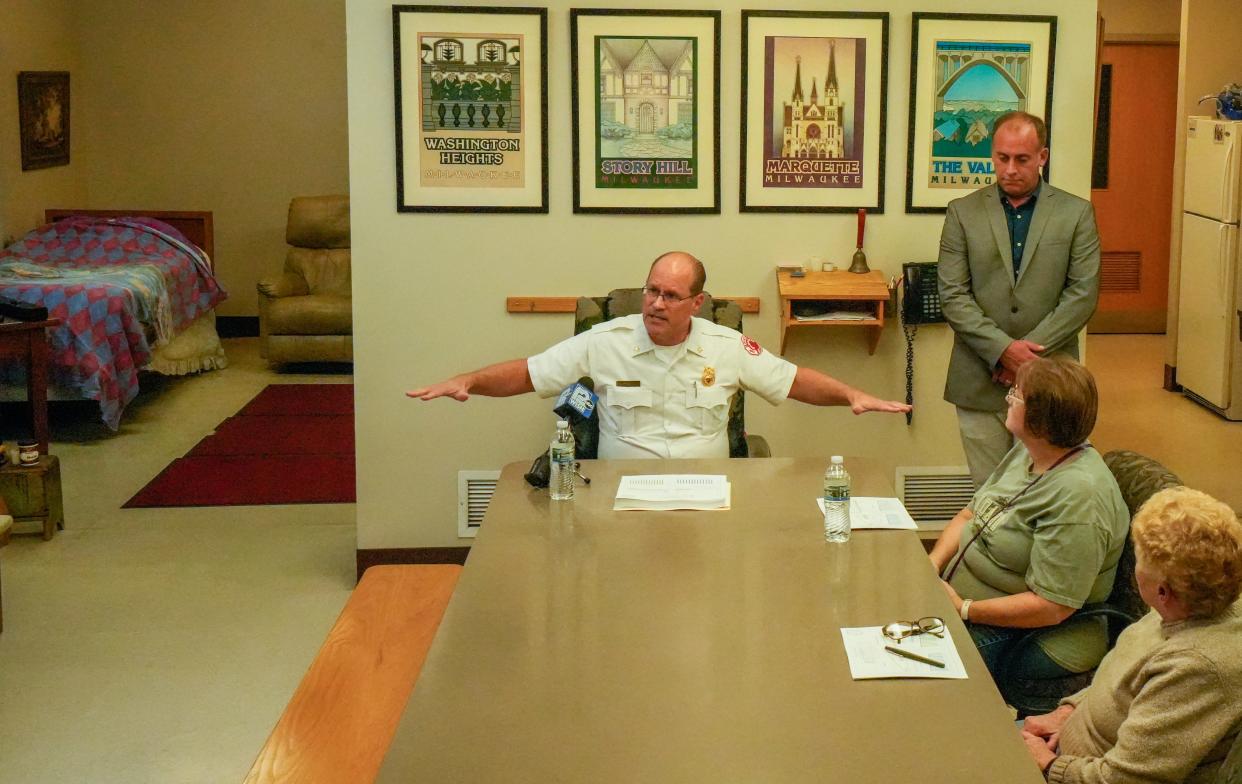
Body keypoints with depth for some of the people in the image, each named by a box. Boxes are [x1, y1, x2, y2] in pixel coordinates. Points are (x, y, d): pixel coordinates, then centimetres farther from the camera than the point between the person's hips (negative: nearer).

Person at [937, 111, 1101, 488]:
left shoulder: (1076, 213, 5)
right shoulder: (963, 212, 5)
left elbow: (1083, 293, -2)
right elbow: (952, 295, -2)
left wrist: (1029, 350, -12)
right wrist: (1003, 349, -13)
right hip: (980, 382, 0)